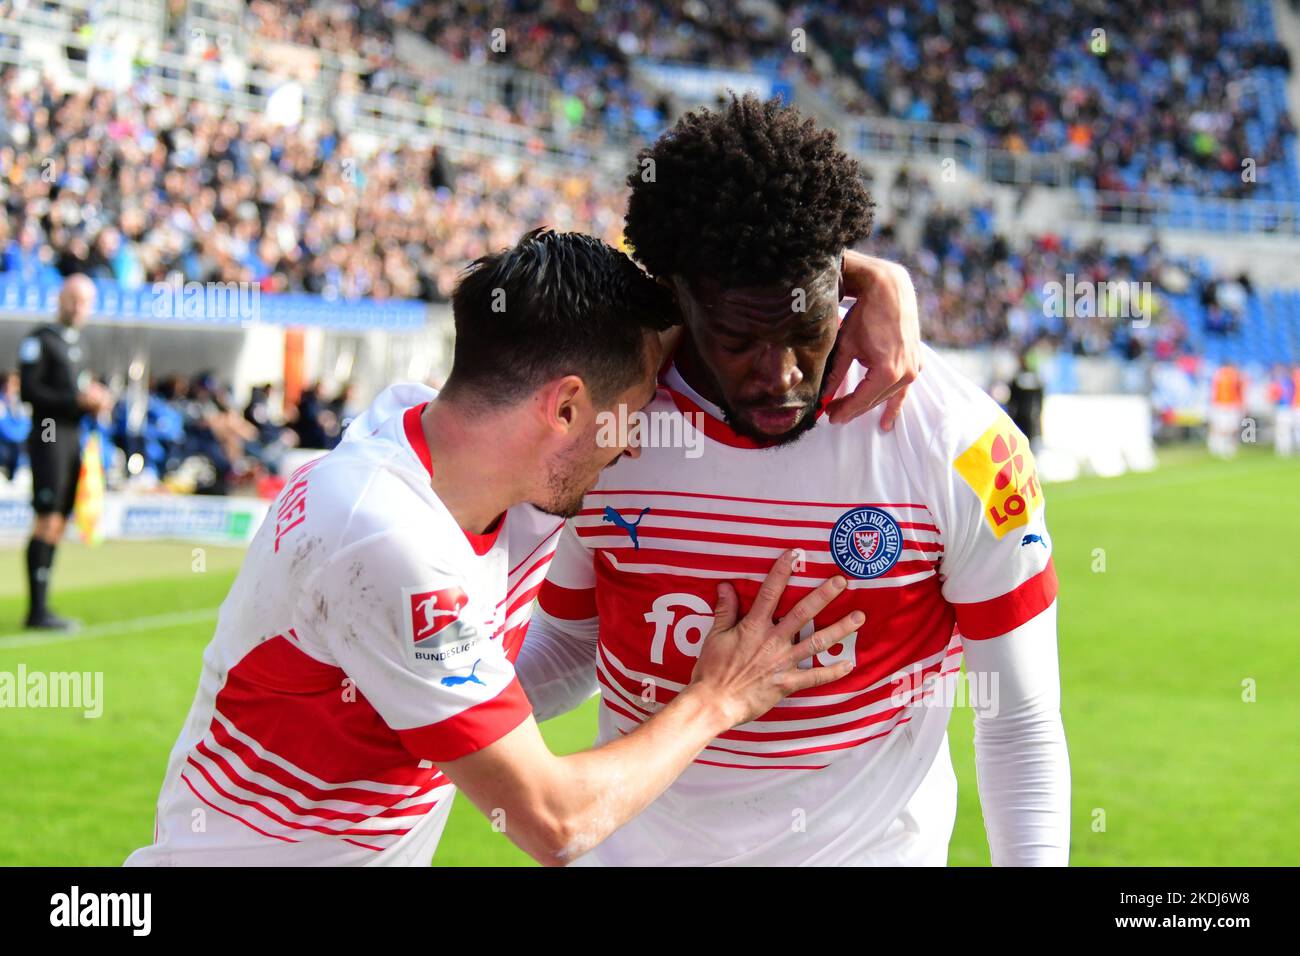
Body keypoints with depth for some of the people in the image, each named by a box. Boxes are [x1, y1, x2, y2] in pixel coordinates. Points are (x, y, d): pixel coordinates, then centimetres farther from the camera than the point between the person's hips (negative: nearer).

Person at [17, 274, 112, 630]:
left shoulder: (75, 343, 19)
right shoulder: (40, 340, -7)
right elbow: (29, 390, -14)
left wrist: (97, 400, 4)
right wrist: (77, 399, -18)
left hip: (72, 439, 9)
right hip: (49, 440, -9)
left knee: (58, 525, 8)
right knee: (47, 522, -11)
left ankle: (42, 607, 12)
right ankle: (37, 610, -10)